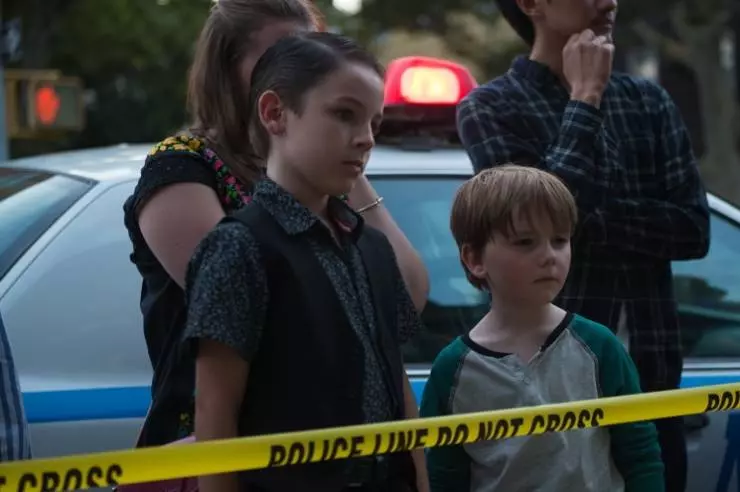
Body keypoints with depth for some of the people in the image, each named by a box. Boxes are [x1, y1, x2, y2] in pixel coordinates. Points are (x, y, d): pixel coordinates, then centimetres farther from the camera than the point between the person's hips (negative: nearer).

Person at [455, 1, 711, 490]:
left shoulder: (649, 102, 12)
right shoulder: (491, 108, -2)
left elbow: (694, 228, 2)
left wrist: (593, 215, -11)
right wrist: (584, 99, -11)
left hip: (649, 373, 4)